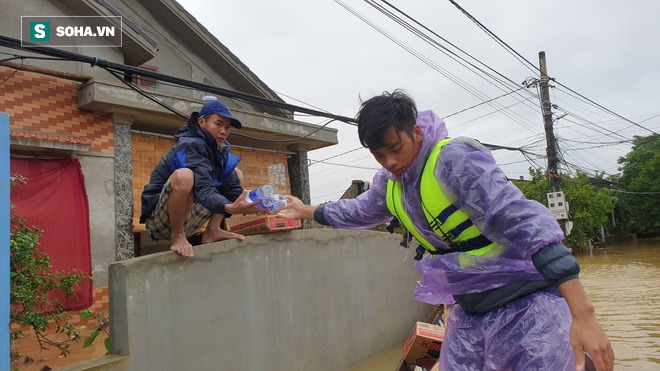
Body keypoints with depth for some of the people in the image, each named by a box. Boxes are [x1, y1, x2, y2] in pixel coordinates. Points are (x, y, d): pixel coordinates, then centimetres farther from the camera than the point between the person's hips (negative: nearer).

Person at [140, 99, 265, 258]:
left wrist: (251, 205, -22)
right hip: (160, 220, -8)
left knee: (236, 174, 9)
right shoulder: (190, 145, -19)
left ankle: (212, 231, -2)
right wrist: (230, 208, -50)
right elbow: (203, 187, -34)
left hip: (187, 220, 8)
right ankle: (177, 236, -16)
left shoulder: (221, 150, 6)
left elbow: (232, 188, -3)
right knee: (183, 176, -38)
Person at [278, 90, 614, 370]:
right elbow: (359, 212, 25)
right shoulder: (388, 184, 4)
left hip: (527, 303, -7)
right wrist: (308, 211, 34)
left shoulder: (455, 158, -21)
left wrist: (582, 314, -34)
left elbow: (524, 222, -29)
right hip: (470, 312, 7)